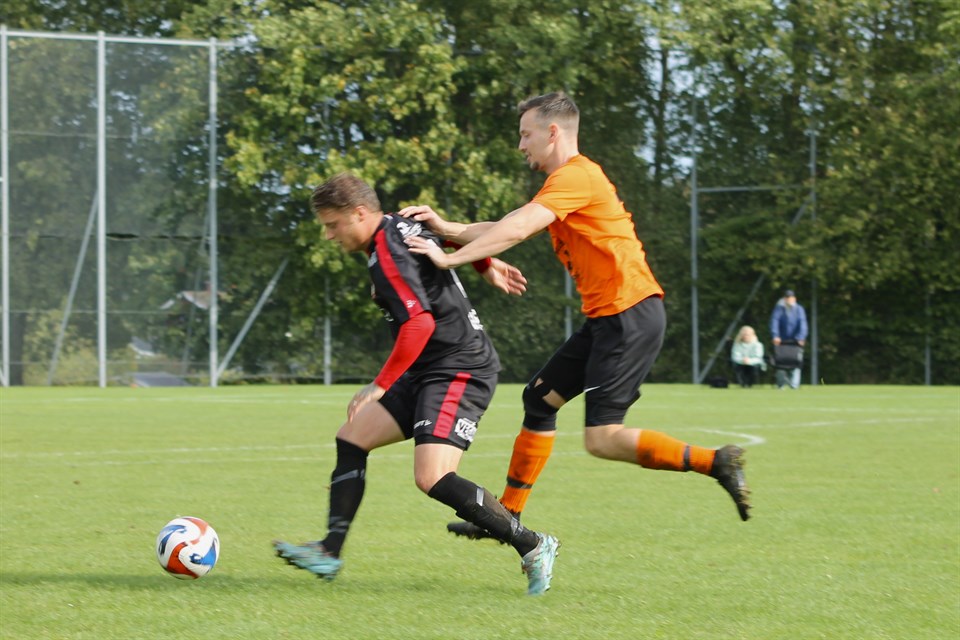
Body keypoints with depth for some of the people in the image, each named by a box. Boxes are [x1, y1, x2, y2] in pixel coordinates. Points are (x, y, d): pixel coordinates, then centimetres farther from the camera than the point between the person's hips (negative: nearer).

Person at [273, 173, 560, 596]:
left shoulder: (386, 255, -19)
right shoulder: (401, 227, 10)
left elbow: (419, 323, -29)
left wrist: (380, 386, -26)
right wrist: (487, 266, 37)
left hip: (458, 373, -11)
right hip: (428, 373, 11)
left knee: (432, 478, -22)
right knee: (351, 438, 7)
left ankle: (533, 547, -11)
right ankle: (330, 552, 8)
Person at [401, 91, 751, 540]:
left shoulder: (575, 175, -11)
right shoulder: (562, 182, 21)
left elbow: (517, 229, -20)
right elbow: (508, 226, 15)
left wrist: (448, 258, -18)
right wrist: (446, 228, 1)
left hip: (629, 314, -11)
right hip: (607, 318, 11)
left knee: (602, 439, -15)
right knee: (540, 397, 14)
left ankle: (717, 462, -13)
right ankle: (508, 516, 22)